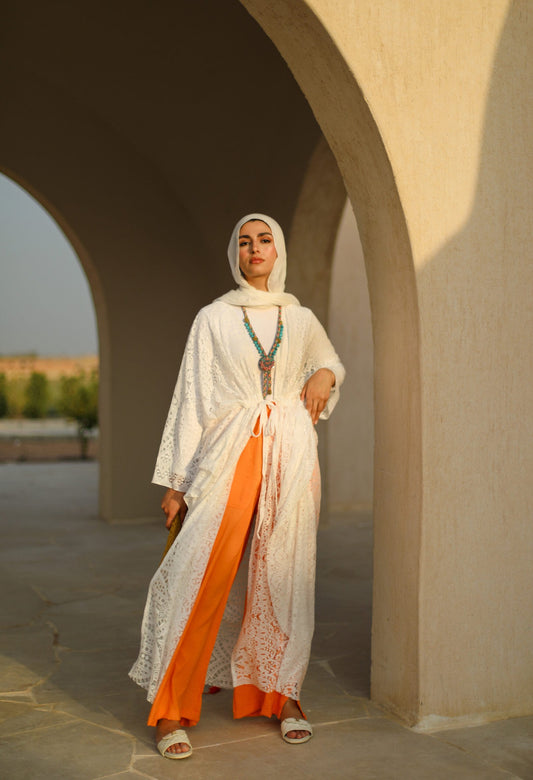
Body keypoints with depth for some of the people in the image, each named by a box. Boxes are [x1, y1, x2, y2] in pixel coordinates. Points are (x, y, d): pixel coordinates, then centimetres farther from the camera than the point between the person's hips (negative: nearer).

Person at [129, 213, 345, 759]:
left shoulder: (301, 320, 13)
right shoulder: (213, 319, 6)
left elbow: (330, 360, 33)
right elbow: (191, 397, 4)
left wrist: (325, 376, 7)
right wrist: (176, 480, -2)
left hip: (291, 457, 3)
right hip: (229, 455, -2)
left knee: (284, 575, 4)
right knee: (198, 576, -10)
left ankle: (284, 695, 17)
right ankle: (171, 708, -3)